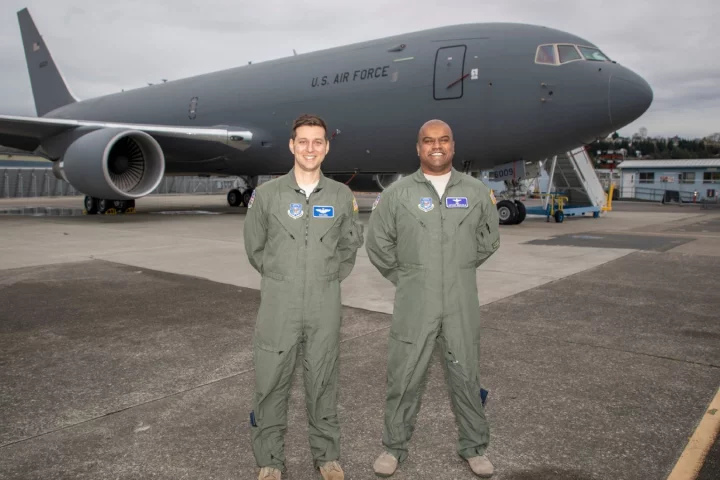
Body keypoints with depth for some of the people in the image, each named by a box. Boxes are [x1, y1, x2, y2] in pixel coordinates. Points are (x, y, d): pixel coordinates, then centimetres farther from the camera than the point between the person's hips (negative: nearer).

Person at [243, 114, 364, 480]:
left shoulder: (342, 196, 1)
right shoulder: (267, 194, -3)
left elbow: (350, 244, 15)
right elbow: (255, 247, 9)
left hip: (325, 304, 1)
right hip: (278, 303, -1)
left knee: (323, 380, 12)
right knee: (271, 381, 6)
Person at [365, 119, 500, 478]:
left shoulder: (476, 191, 3)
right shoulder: (397, 193, -2)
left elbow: (489, 239, 15)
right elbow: (377, 244, 4)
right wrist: (404, 278, 6)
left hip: (461, 303, 1)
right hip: (413, 303, -1)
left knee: (465, 375, 12)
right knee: (403, 377, 8)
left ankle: (474, 447, 30)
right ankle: (394, 446, 26)